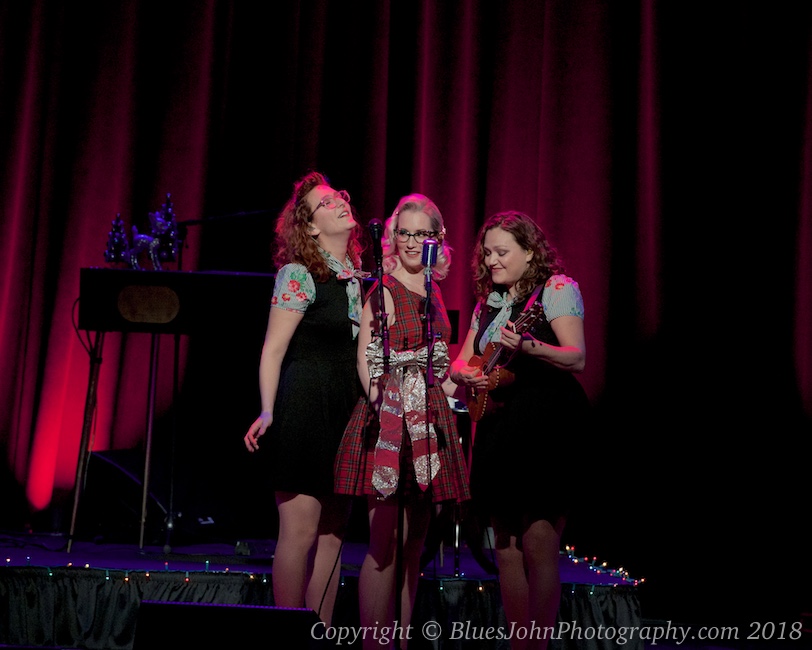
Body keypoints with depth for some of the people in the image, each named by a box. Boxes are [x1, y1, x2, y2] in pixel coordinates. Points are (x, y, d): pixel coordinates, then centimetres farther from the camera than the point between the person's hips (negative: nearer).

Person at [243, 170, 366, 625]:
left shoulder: (360, 278, 13)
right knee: (300, 531, -5)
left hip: (347, 414, 7)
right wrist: (268, 413, -18)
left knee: (333, 532, 9)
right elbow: (273, 350, -10)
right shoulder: (298, 274, -7)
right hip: (305, 407, -7)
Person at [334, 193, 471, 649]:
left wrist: (450, 384, 10)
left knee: (414, 542, 9)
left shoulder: (434, 292, 17)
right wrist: (382, 403, -16)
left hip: (430, 419, 7)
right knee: (385, 542, -8)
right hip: (389, 418, -7)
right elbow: (366, 358, -7)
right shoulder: (383, 292, -3)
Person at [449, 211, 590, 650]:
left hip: (542, 429, -7)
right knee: (505, 549, 7)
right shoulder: (488, 302, 17)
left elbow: (577, 358, -14)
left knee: (537, 546, -10)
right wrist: (463, 373, -2)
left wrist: (528, 346, -29)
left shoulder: (556, 288, -3)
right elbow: (461, 361, 21)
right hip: (496, 427, 7)